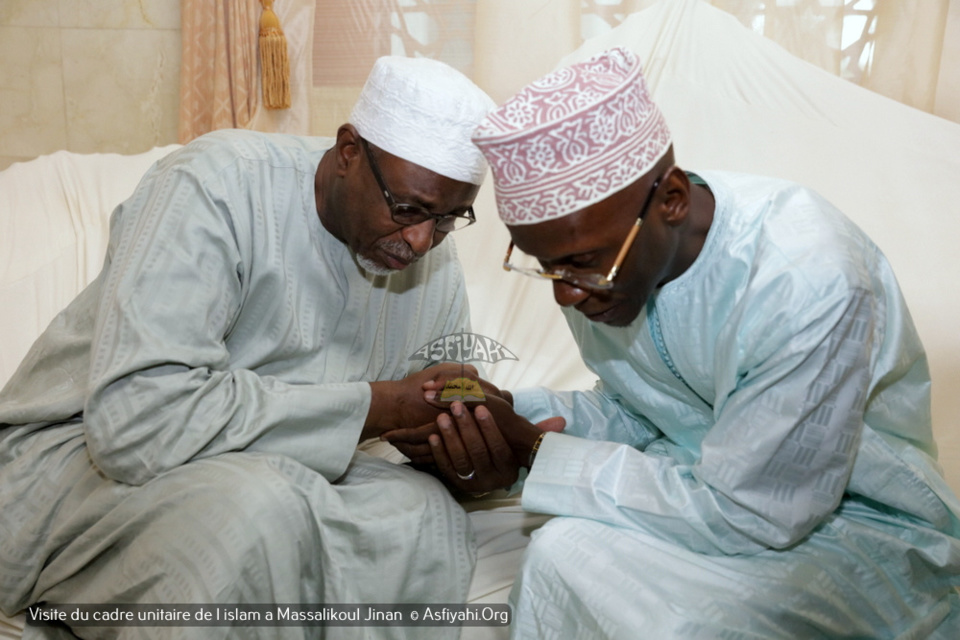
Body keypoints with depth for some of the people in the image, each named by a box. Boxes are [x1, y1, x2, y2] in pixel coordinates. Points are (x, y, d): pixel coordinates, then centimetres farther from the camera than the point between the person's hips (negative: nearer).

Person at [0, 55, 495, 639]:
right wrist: (383, 405, -30)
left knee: (432, 515, -19)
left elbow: (443, 417, 8)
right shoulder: (215, 187, -23)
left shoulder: (432, 253, -2)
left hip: (265, 465, 6)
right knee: (262, 507, -35)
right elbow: (135, 418, -35)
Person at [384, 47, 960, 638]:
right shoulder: (601, 245, -11)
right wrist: (513, 415, -15)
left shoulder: (808, 283, -33)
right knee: (563, 552, -21)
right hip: (711, 478, 5)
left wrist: (535, 454, -24)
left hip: (861, 527, -5)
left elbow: (747, 515, -27)